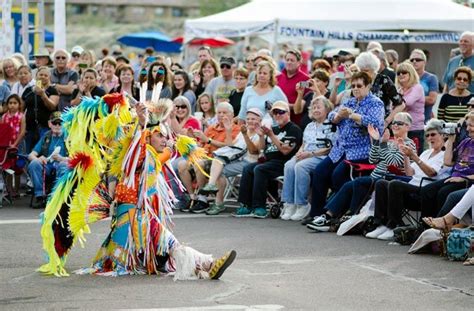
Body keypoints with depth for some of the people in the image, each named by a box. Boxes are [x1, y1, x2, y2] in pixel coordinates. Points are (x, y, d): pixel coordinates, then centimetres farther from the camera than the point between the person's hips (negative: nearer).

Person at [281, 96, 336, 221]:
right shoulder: (310, 126, 25)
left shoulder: (331, 126, 0)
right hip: (305, 156, 6)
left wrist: (311, 153, -15)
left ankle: (302, 205, -29)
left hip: (321, 157, -6)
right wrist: (300, 152, 2)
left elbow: (330, 148, -9)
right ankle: (289, 204, -27)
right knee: (289, 165, -25)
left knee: (300, 166, -34)